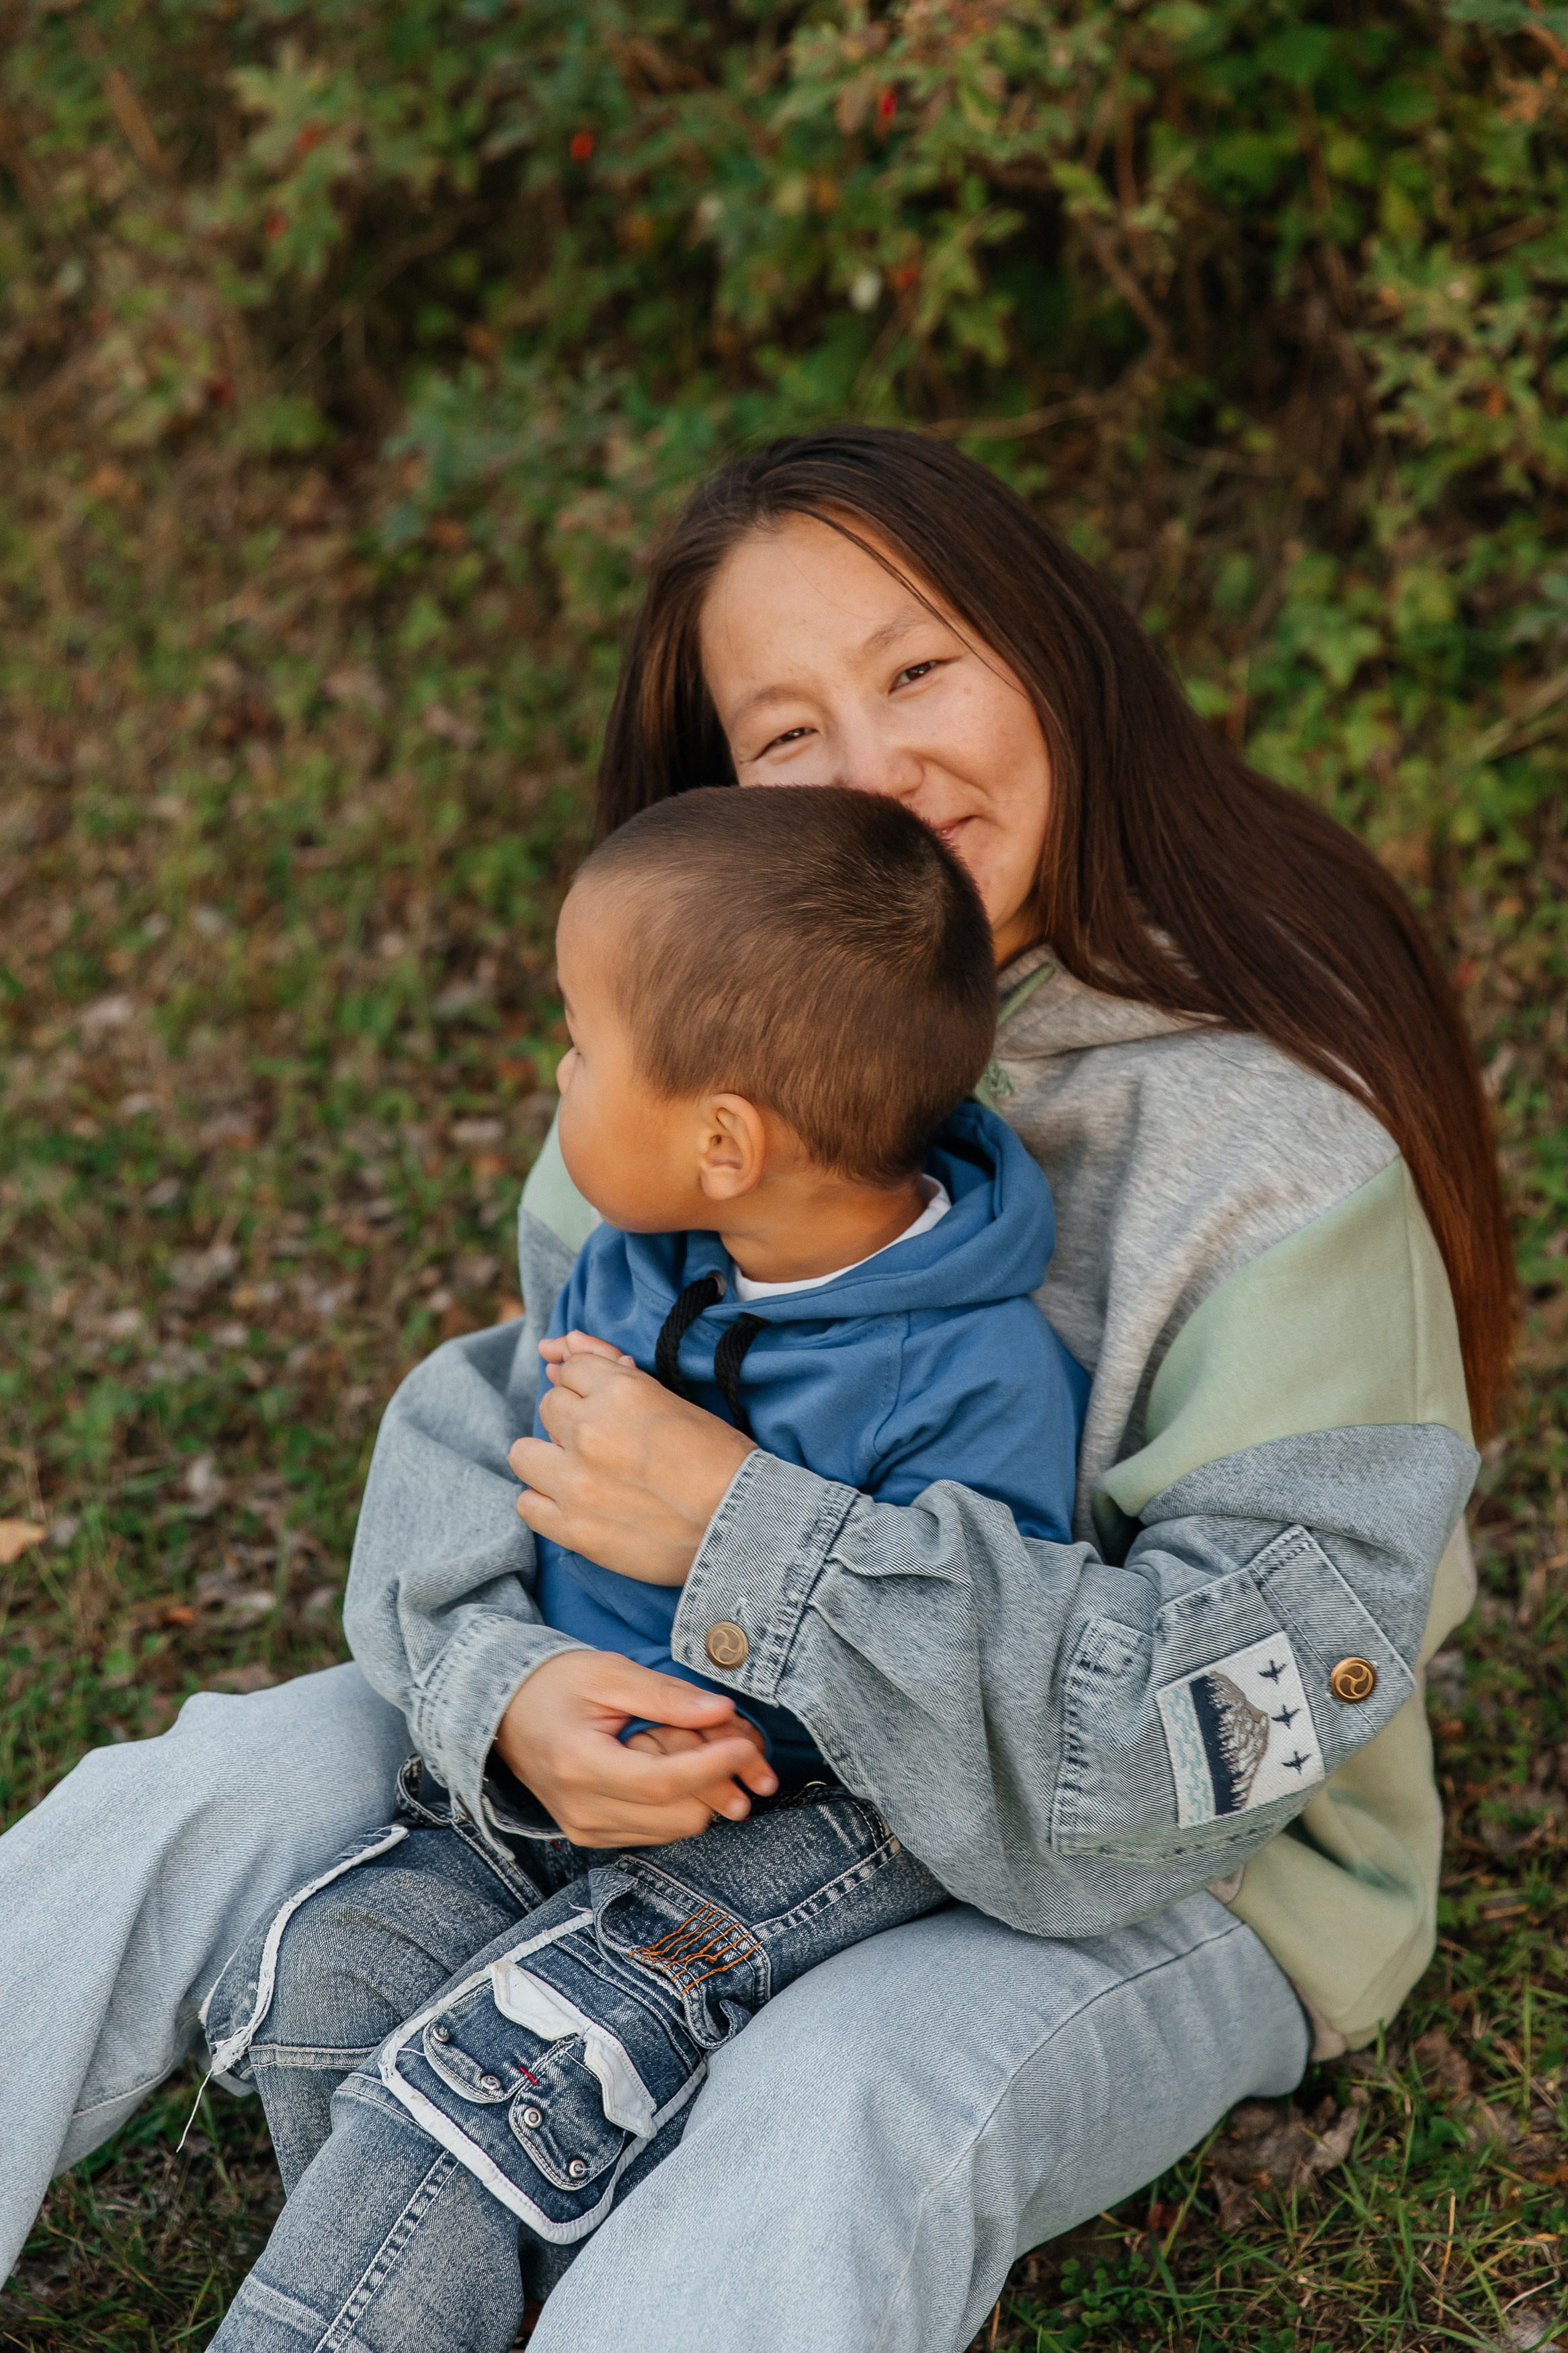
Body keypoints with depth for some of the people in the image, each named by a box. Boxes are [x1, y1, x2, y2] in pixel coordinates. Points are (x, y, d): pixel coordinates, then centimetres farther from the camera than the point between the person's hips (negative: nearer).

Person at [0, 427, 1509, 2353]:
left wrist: (748, 1541, -33)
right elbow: (499, 1411, -4)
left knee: (851, 2106, -37)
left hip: (1180, 1886, -5)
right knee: (205, 1796, -9)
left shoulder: (1285, 1147, -24)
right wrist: (507, 1682, -27)